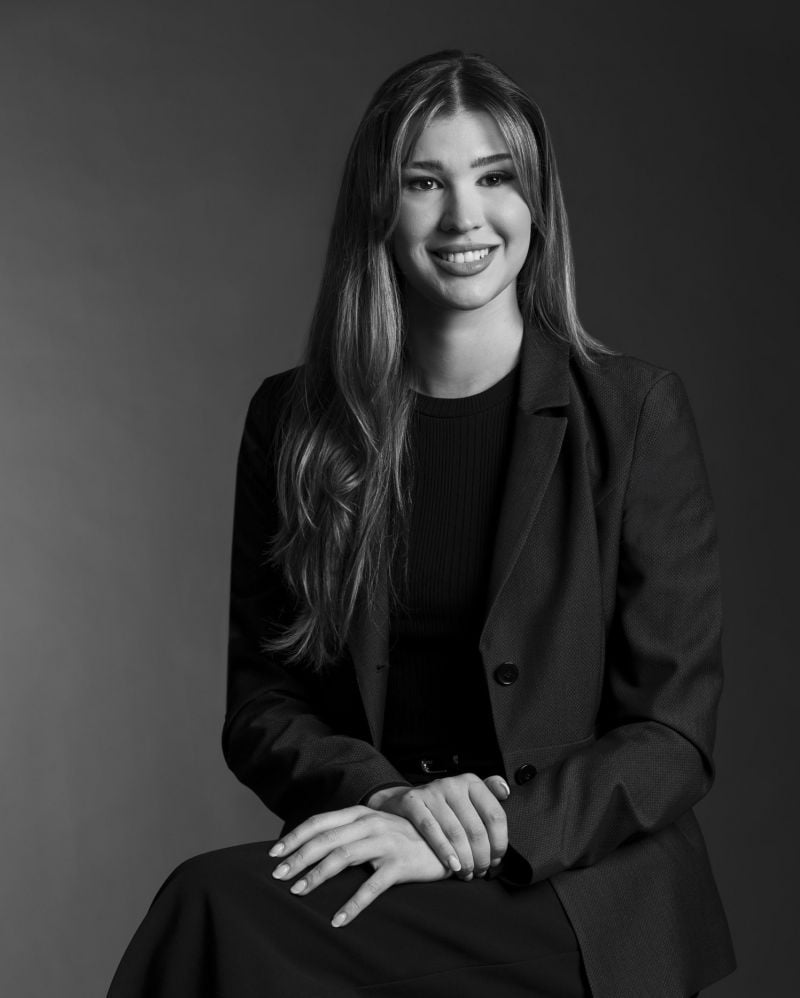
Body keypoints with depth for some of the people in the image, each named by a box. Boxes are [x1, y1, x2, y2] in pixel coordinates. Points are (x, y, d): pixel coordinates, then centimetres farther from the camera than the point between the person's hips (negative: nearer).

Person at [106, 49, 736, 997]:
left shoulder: (635, 411, -3)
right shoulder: (291, 420, 6)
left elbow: (674, 732, -4)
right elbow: (258, 705, 7)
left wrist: (481, 836, -18)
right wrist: (385, 795, -13)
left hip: (582, 896, -3)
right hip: (375, 861, 3)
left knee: (219, 907, -28)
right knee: (219, 907, -30)